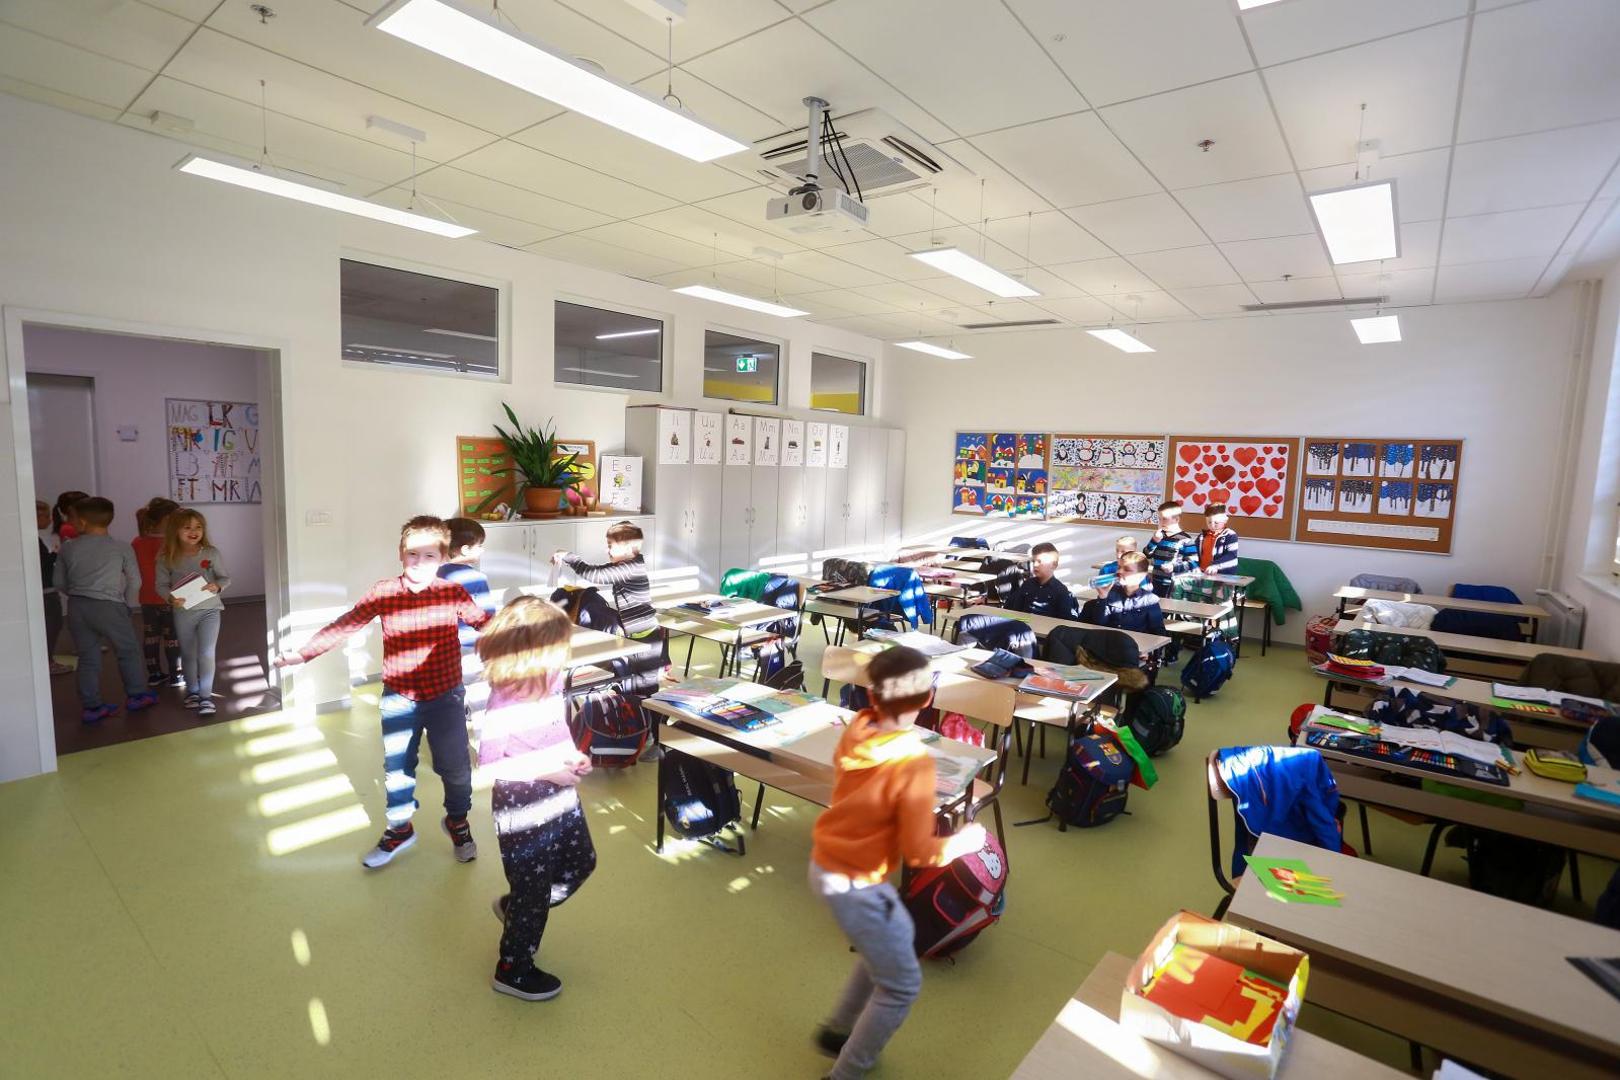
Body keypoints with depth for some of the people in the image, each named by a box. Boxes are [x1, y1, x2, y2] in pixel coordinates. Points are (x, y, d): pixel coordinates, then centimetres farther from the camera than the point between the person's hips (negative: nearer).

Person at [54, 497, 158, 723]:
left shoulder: (67, 549, 4)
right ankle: (136, 696, 19)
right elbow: (134, 581, 0)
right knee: (128, 651, 13)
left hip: (77, 608, 3)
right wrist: (129, 605, 14)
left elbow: (60, 583, 10)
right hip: (108, 606, -3)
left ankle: (91, 706, 14)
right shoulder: (122, 548, -4)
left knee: (88, 657, 10)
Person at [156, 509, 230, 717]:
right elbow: (161, 584, 0)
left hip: (209, 609, -2)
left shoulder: (211, 553, -7)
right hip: (183, 612, 2)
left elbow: (225, 578, 0)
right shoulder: (166, 557, -5)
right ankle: (192, 691, 33)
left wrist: (217, 586, -21)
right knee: (188, 655, 15)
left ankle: (206, 696, 0)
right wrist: (170, 598, -19)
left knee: (206, 653, -8)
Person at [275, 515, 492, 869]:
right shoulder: (383, 593, -8)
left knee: (456, 766, 9)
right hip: (398, 699, 1)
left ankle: (457, 821, 37)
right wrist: (302, 654, -9)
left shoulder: (453, 593, -10)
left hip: (445, 696, -1)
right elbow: (342, 625, -5)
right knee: (397, 768, 16)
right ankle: (400, 828, 40)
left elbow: (487, 625, -4)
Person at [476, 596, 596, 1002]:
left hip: (561, 799, 8)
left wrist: (574, 756, -5)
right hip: (523, 809, -8)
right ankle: (513, 969, 36)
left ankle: (513, 908, 46)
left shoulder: (550, 681, -6)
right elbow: (488, 763, -22)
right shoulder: (504, 703, -28)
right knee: (533, 890, 10)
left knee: (581, 862, 23)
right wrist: (547, 771, -25)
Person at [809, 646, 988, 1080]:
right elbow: (918, 851, -22)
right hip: (854, 884, -8)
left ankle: (837, 1031, 43)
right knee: (901, 986, 12)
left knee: (899, 937, 29)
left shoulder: (856, 728, -10)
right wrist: (962, 841, -5)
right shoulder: (914, 764, -30)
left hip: (826, 864, 8)